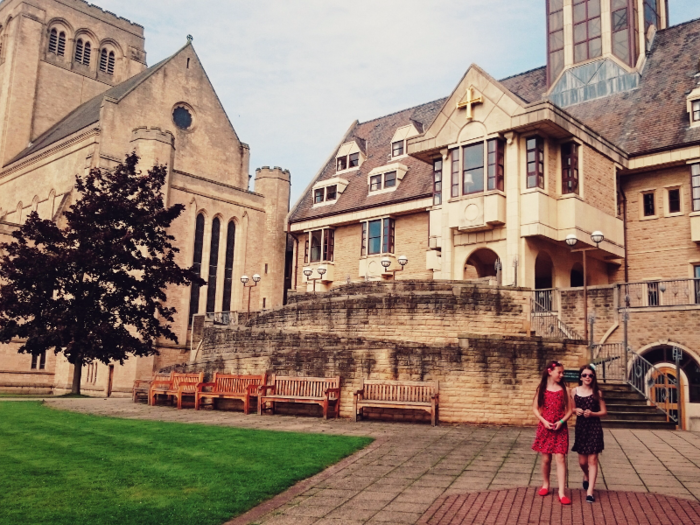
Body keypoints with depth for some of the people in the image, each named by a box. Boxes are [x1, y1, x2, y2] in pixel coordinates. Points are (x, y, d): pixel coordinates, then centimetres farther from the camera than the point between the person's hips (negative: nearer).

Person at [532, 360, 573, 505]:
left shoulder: (564, 390, 1)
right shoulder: (542, 389, 1)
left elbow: (570, 410, 2)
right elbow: (535, 408, 3)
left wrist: (561, 422, -14)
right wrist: (544, 421, -11)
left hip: (560, 429, -1)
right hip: (545, 428, 1)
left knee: (560, 458, -7)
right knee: (546, 458, 8)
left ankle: (562, 492, -6)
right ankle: (545, 485, 29)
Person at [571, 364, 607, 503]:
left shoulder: (597, 393, -1)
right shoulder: (574, 391, 3)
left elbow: (604, 412, 0)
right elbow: (571, 409, 12)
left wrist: (592, 413, -16)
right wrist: (576, 410, -10)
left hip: (594, 428, -2)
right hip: (580, 427, 2)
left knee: (592, 459, -5)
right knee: (582, 461, 10)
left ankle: (590, 491, -4)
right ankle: (586, 476, 43)